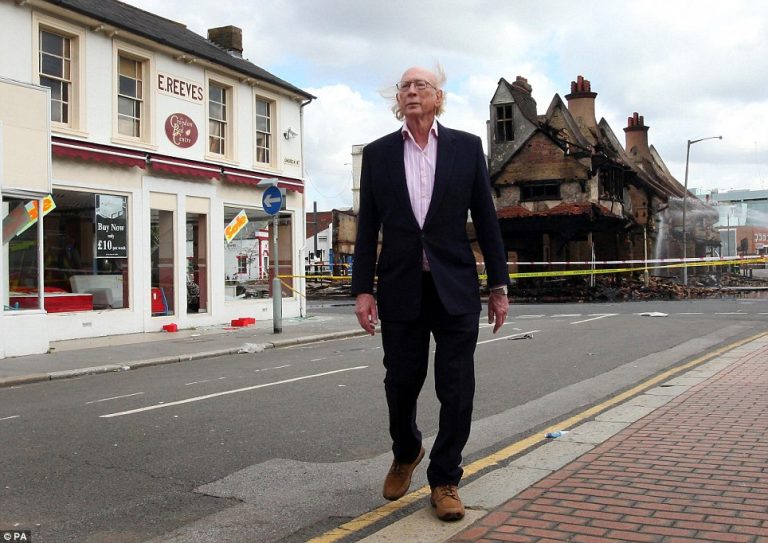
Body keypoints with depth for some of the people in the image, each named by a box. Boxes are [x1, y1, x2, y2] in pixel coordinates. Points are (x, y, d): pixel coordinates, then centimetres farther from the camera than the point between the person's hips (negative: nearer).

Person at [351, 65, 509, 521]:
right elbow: (368, 227, 5)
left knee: (456, 389, 1)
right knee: (401, 383, 9)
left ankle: (445, 480, 19)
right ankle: (406, 453, 39)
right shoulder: (378, 154, 7)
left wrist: (499, 285, 2)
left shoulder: (467, 147, 4)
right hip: (400, 288, 1)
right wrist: (363, 289, -2)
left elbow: (486, 219, 4)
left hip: (456, 286, -1)